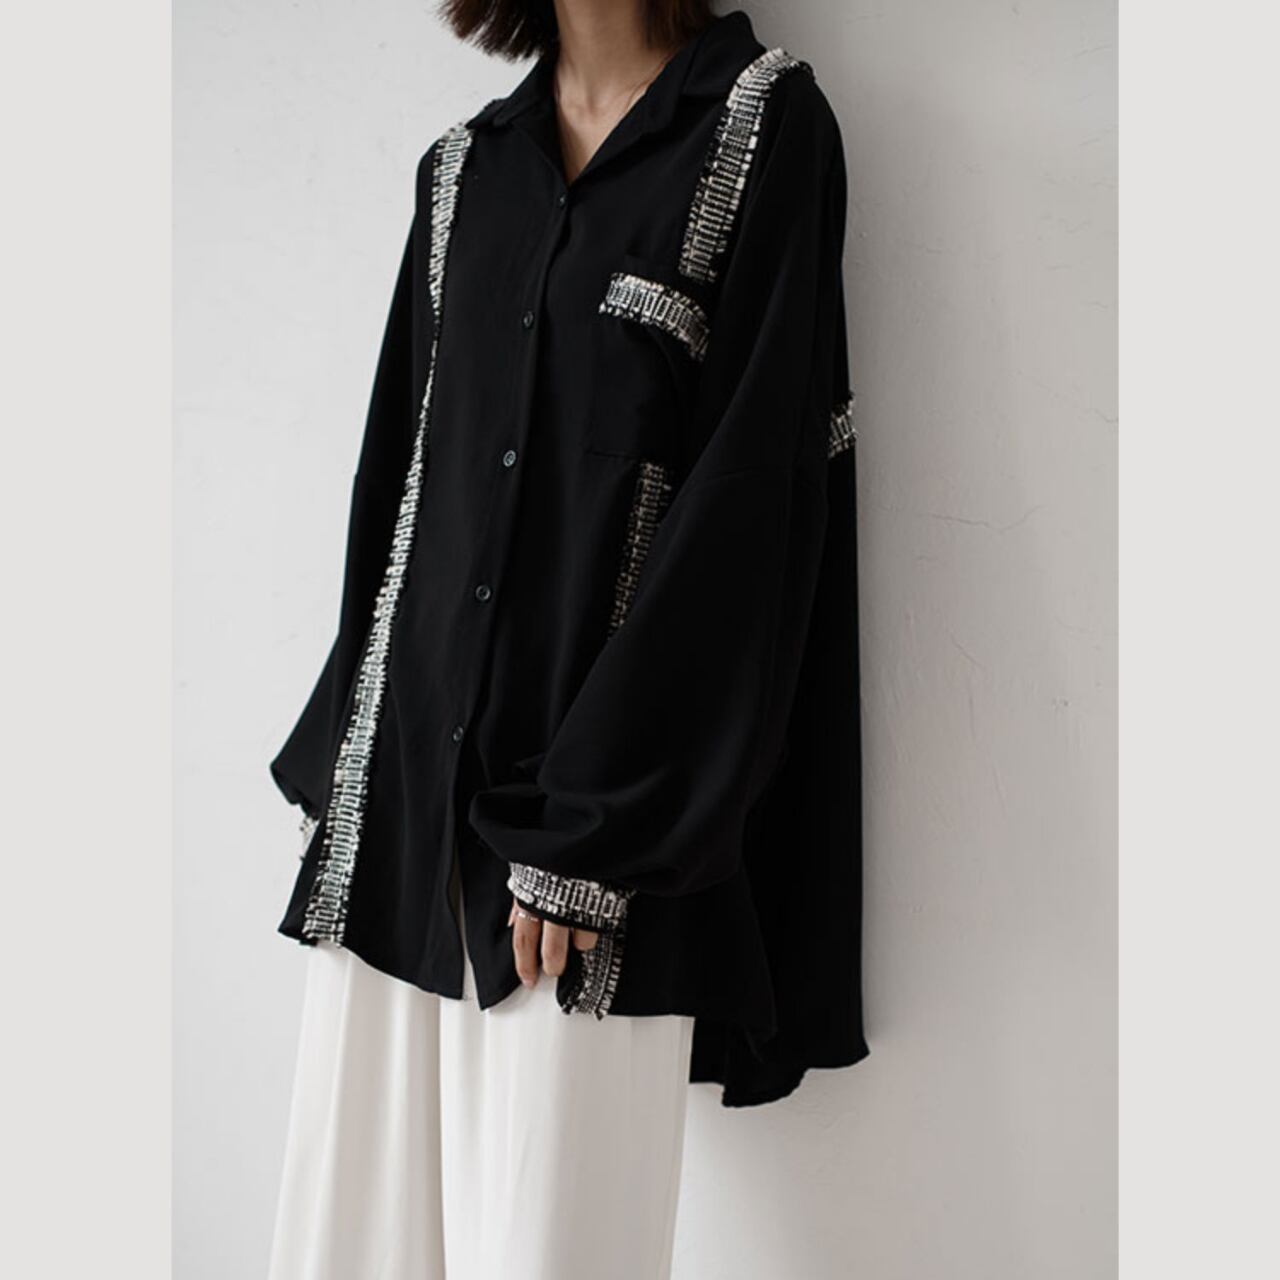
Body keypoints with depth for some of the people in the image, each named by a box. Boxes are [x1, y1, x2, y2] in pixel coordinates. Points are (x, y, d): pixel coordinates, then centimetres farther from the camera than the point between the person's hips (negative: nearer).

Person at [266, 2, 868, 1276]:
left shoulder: (764, 120, -1)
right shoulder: (462, 167, 15)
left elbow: (750, 477, -10)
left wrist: (592, 832, -15)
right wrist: (352, 756, 10)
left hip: (600, 795, -5)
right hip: (406, 787, 5)